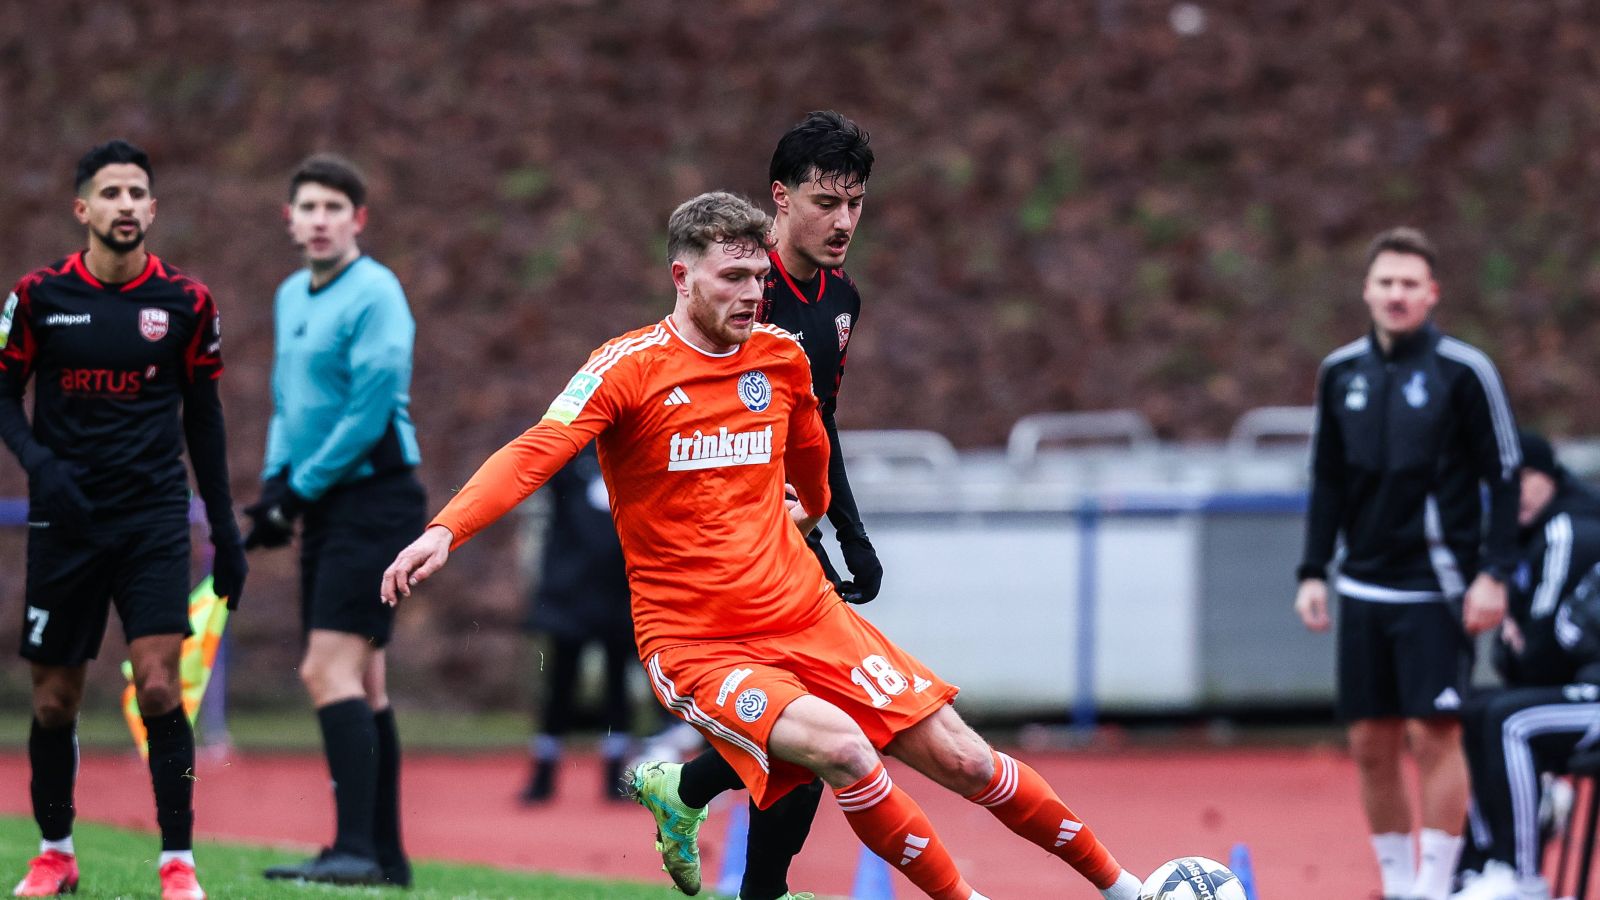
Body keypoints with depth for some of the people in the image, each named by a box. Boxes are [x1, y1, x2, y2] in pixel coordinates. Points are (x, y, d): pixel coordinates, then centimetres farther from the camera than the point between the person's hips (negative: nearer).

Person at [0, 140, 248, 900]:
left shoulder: (185, 302, 1)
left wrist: (225, 530, 9)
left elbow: (203, 416, 9)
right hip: (64, 519, 1)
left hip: (154, 518, -1)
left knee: (158, 686, -14)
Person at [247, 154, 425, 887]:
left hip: (372, 498, -9)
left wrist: (299, 490, -14)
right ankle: (383, 853, 14)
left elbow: (371, 411, -18)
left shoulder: (374, 293, -12)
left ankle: (356, 847, -21)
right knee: (360, 681, 10)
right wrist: (276, 480, 6)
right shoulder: (291, 296, 15)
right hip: (326, 506, 9)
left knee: (331, 670, -17)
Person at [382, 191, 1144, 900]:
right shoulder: (630, 367, -11)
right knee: (839, 745, -30)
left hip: (807, 617, 5)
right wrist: (444, 531, -37)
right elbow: (533, 455, -23)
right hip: (694, 647, -5)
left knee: (962, 760, 0)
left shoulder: (782, 357, 5)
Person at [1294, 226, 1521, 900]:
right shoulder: (1340, 373, 8)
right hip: (1365, 586, 5)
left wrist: (1494, 573, -11)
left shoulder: (1464, 371, -6)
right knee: (1371, 744, 5)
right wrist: (1312, 572, 8)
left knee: (1433, 734, -9)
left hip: (1436, 586, -5)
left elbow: (1505, 477, -4)